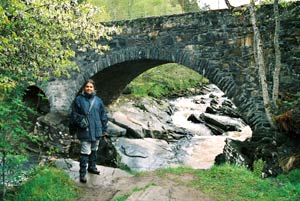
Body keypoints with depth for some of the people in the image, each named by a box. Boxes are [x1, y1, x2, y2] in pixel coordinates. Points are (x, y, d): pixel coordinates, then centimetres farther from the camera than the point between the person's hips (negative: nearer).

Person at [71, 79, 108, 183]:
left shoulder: (98, 100, 3)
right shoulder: (78, 99, -5)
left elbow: (103, 115, 8)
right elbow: (74, 114, 0)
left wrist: (104, 130, 7)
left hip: (96, 131, 4)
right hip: (85, 131, -4)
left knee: (94, 150, 19)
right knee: (85, 152, -5)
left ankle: (92, 167, 37)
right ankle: (82, 173, 4)